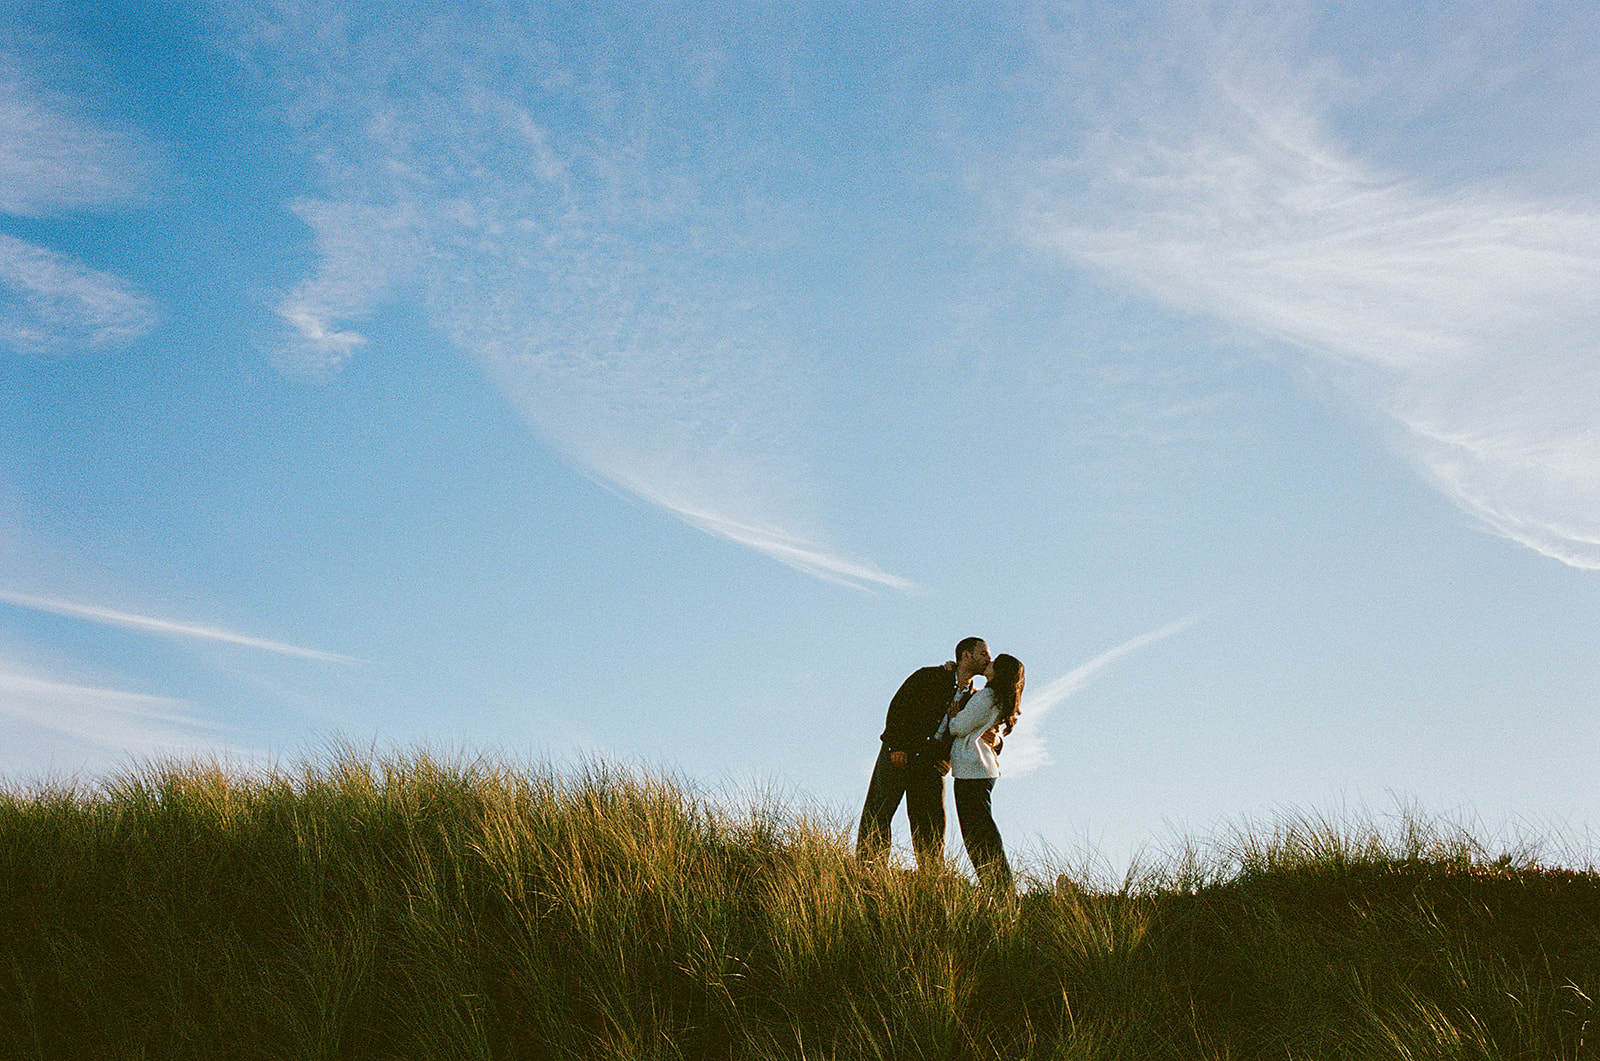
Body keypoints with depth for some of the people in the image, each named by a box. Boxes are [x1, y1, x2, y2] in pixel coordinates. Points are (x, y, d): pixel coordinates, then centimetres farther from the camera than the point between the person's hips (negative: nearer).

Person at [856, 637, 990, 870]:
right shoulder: (929, 677, -4)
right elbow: (897, 706, -8)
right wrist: (897, 746, -16)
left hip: (932, 764, 4)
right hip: (899, 755, -4)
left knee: (933, 822, -1)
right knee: (878, 813, -8)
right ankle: (865, 864, -6)